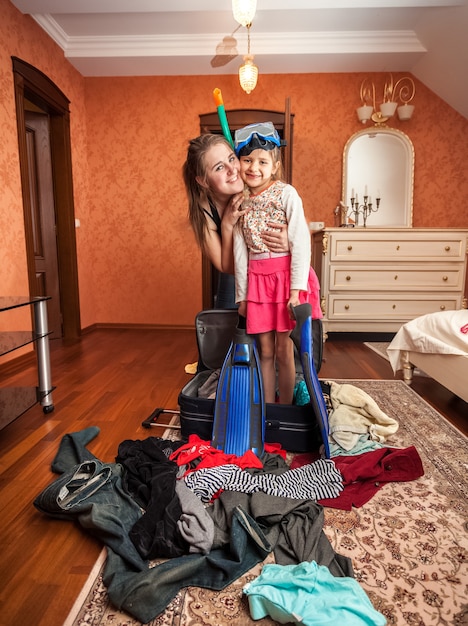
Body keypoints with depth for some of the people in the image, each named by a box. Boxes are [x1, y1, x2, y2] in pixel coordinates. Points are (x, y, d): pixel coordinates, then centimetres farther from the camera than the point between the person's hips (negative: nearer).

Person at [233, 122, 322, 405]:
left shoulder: (286, 193, -6)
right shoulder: (241, 202, 7)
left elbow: (301, 242, -11)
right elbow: (241, 252, 9)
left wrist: (297, 288, -17)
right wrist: (242, 295, 10)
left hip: (286, 274, -4)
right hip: (257, 279, 4)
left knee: (283, 349, 3)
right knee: (265, 350, 10)